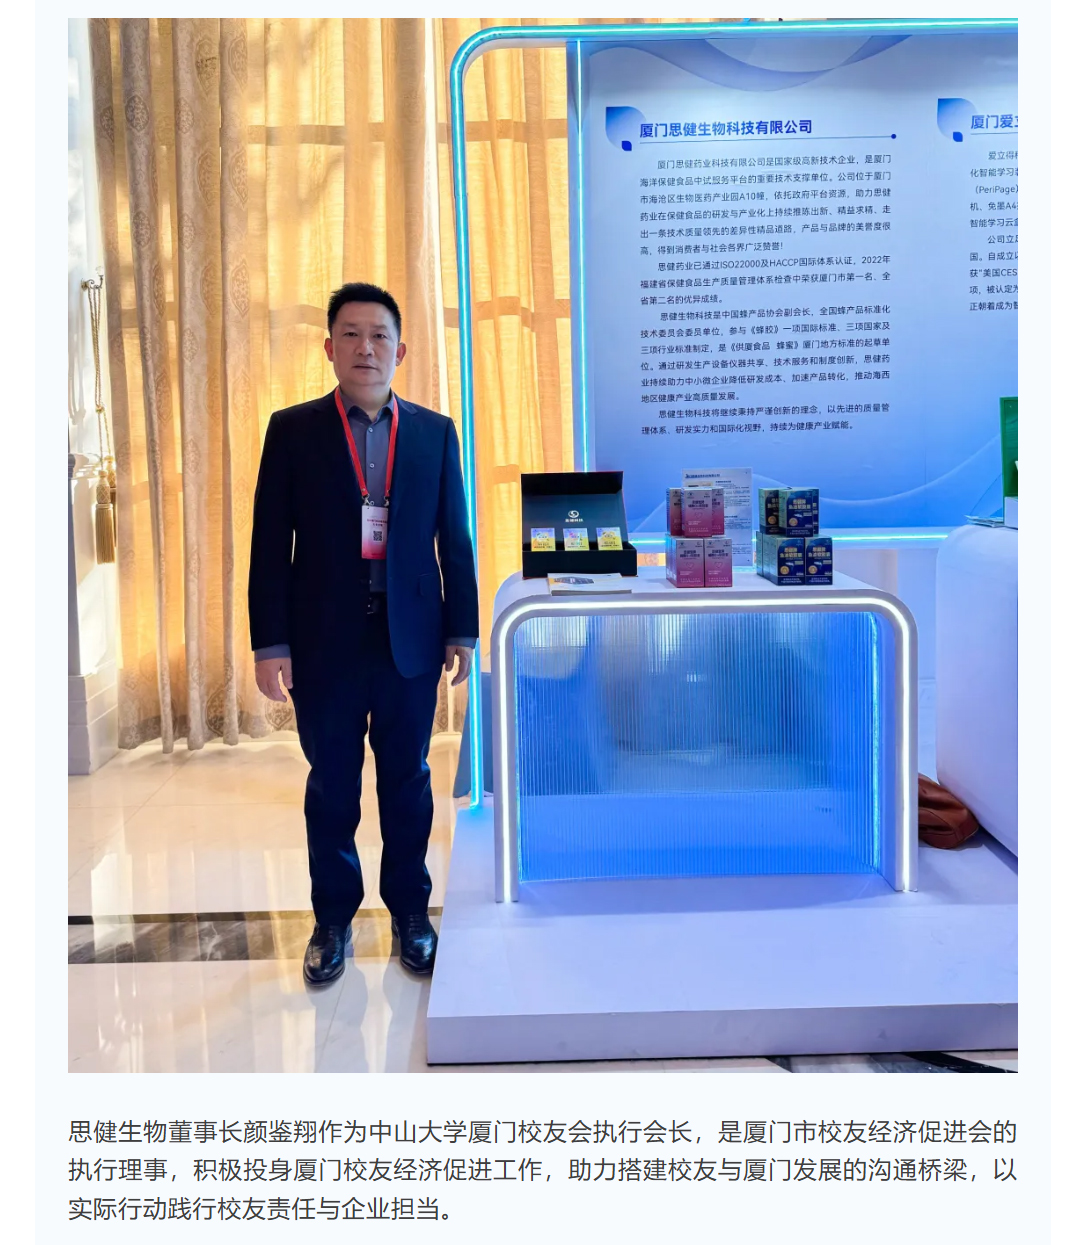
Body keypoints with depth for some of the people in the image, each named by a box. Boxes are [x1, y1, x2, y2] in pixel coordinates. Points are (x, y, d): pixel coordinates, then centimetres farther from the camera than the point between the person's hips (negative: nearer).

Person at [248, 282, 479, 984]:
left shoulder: (435, 432, 5)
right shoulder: (293, 430, 0)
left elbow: (455, 540, 6)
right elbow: (271, 545, -1)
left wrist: (462, 630, 2)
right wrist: (270, 643, -6)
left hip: (411, 641, 1)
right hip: (324, 643, -1)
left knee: (408, 782, 11)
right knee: (332, 788, 10)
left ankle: (411, 913, 26)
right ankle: (333, 920, 26)